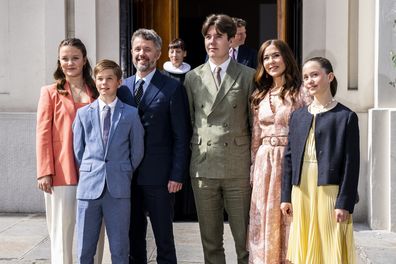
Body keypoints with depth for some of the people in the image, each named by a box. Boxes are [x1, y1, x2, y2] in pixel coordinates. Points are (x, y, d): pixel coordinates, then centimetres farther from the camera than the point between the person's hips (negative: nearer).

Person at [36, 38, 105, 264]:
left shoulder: (96, 93, 12)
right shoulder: (51, 92, 5)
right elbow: (43, 134, 0)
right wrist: (45, 172, -8)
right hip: (61, 173, -2)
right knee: (62, 232, 3)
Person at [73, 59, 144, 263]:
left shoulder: (130, 114, 3)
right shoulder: (83, 113, 7)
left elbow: (137, 150, 7)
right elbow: (78, 150, 11)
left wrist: (124, 174, 10)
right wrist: (89, 172, 8)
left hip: (119, 188, -1)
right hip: (89, 186, 1)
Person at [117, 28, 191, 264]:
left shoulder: (173, 88, -3)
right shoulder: (123, 88, 10)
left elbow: (181, 136, -5)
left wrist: (177, 175, -11)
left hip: (158, 176, -4)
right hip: (128, 176, 4)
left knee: (164, 240, 5)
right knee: (133, 238, 13)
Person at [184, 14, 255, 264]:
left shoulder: (248, 76, 2)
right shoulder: (193, 77, 9)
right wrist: (187, 160, 6)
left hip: (238, 168, -2)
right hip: (202, 168, 2)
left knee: (245, 239, 4)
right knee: (210, 240, 11)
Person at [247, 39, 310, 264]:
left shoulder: (300, 93, -4)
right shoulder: (260, 96, 12)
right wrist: (254, 170, 11)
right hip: (264, 163, 5)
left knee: (288, 221, 0)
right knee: (263, 220, 7)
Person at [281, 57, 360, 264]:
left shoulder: (346, 116, -4)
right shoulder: (297, 116, 11)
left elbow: (351, 163, -7)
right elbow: (289, 157, 12)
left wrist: (345, 203, -11)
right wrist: (286, 196, 8)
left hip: (329, 191, -4)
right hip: (301, 192, 5)